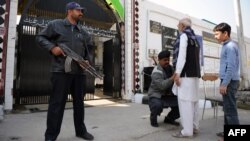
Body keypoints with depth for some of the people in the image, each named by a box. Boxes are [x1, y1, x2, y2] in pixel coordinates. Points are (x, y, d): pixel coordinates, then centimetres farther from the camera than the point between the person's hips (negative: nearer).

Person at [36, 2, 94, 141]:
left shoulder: (82, 31, 19)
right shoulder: (56, 24, 5)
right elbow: (40, 37, 7)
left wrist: (86, 60, 8)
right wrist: (52, 47, -10)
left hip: (79, 72, 6)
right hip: (61, 71, -5)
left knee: (79, 102, 11)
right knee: (57, 103, -2)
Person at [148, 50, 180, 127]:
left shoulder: (170, 68, 6)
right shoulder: (156, 72, -19)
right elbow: (162, 85, -34)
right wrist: (172, 78, -41)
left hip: (168, 95, 7)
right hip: (156, 95, -7)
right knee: (158, 105, -37)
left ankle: (169, 118, 16)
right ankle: (153, 118, -1)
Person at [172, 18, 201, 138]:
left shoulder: (184, 36, -3)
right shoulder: (194, 38, 22)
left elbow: (182, 55, -14)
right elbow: (196, 57, 18)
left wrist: (177, 73, -17)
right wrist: (196, 72, 18)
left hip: (186, 73, -9)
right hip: (195, 73, 9)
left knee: (185, 101, -8)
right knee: (193, 100, 9)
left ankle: (187, 130, -5)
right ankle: (194, 127, 16)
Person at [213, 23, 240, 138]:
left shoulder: (230, 46, -13)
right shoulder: (227, 46, 17)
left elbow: (231, 67, -20)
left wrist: (224, 84, -20)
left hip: (229, 81, -10)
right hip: (229, 81, 10)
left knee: (230, 109, -4)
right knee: (227, 108, 15)